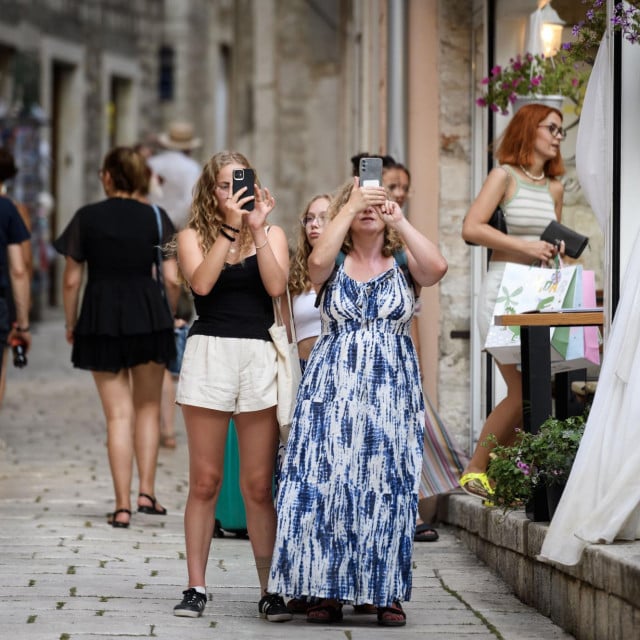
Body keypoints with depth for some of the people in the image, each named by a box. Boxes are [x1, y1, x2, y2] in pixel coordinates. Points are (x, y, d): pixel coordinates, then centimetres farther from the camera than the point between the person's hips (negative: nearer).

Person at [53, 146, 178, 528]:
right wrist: (169, 316, 13)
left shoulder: (86, 218, -1)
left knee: (118, 414, 4)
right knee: (148, 407, 18)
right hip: (149, 318, 0)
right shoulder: (155, 218, 0)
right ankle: (146, 492, 10)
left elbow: (72, 280, -1)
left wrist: (71, 323, 12)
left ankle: (123, 506, 1)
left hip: (100, 321, 0)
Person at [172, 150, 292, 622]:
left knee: (259, 485, -1)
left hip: (260, 357, 0)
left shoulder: (272, 234, 12)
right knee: (205, 481, 1)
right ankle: (196, 587, 5)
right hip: (209, 353, 0)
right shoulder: (194, 235, 9)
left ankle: (270, 589, 3)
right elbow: (201, 283, -10)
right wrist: (229, 228, -11)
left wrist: (257, 228, -8)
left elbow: (276, 286, -5)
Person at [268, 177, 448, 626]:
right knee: (327, 484, -4)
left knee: (386, 487, 0)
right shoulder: (335, 264, 6)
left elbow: (437, 268, -15)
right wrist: (351, 206, -16)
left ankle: (388, 593, 7)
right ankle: (328, 590, 3)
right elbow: (317, 260, -18)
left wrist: (399, 221, -14)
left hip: (392, 391, 0)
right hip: (333, 388, 0)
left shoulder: (403, 263, 7)